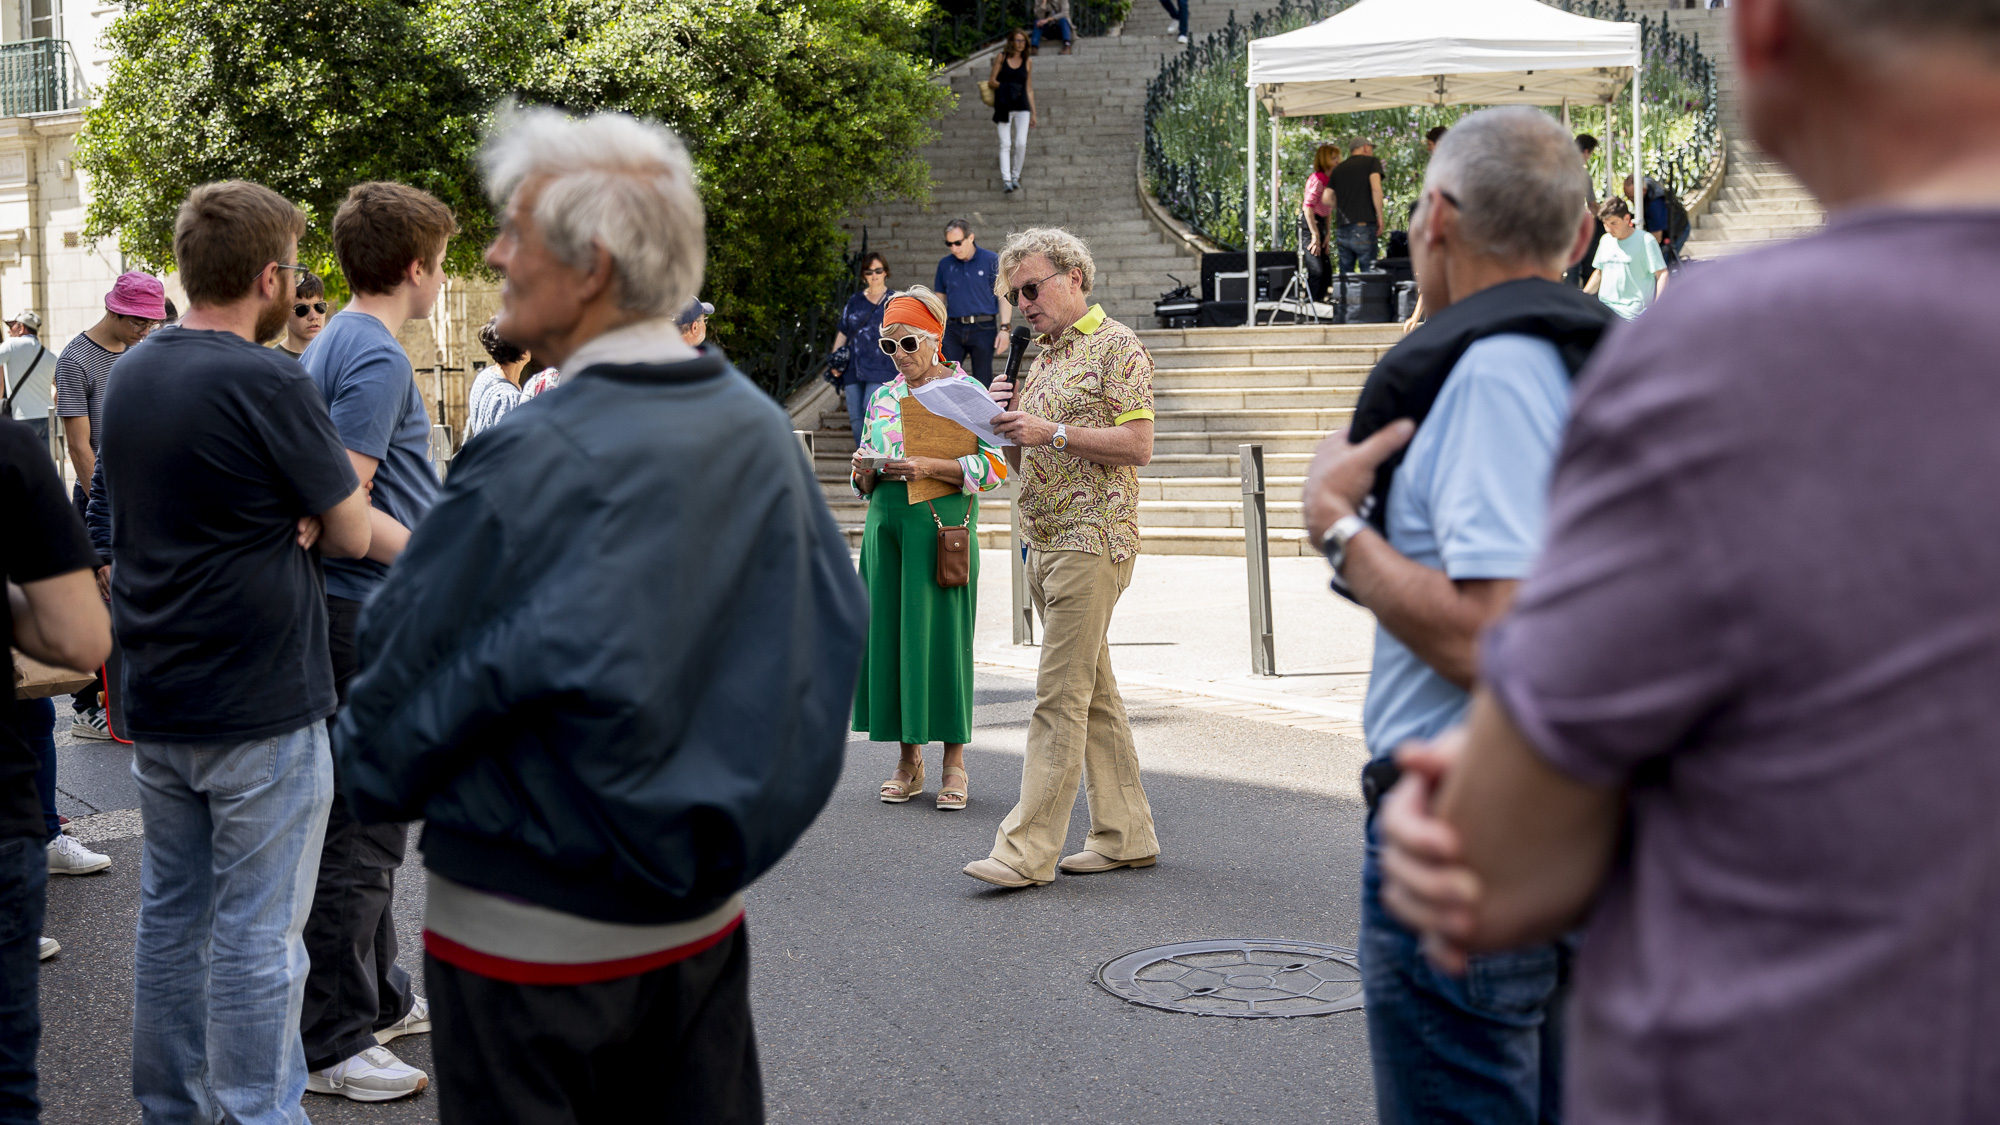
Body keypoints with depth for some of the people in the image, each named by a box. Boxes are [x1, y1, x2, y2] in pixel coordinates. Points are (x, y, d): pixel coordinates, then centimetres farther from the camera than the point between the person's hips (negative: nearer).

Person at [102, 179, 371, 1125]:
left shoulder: (128, 375, 8)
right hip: (260, 708, -8)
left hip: (154, 698, 8)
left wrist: (286, 519, 0)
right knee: (258, 933, 1)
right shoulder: (268, 384, -18)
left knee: (171, 910, 17)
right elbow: (351, 534, -11)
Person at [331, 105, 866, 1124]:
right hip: (708, 915, 7)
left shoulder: (533, 464, -22)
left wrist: (366, 772, 7)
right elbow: (834, 627, 8)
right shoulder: (761, 429, -2)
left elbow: (409, 678, -14)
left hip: (534, 930, -6)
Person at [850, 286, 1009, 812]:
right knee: (890, 632, 3)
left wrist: (929, 467, -17)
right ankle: (909, 761, 12)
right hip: (887, 520, 5)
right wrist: (866, 469, -5)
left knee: (941, 634, -5)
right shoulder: (882, 397, 16)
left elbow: (994, 466, -7)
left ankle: (954, 763, 3)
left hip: (942, 521, -5)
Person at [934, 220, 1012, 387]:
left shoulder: (992, 260, -1)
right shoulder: (945, 264, 9)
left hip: (983, 329, -3)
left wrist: (1004, 329, -9)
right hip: (954, 329, 3)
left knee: (983, 382, 3)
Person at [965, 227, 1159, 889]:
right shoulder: (1044, 357, 19)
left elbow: (1138, 445, -15)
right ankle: (1126, 835, 16)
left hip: (1092, 538, -9)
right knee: (1093, 692, 10)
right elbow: (1024, 464, 21)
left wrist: (1052, 432, -18)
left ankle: (1027, 849, -11)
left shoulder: (1115, 346, -5)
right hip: (1044, 542, 9)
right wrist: (1009, 422, 2)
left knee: (1062, 694, -10)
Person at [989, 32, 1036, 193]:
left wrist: (1033, 114, 10)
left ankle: (1015, 176, 6)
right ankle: (1006, 180, -11)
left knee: (1021, 143, -11)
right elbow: (991, 80, 4)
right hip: (1003, 107, -1)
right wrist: (1005, 87, -15)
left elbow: (1029, 89, 12)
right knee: (1005, 144, -8)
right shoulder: (1001, 57, 4)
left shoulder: (1028, 62, 9)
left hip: (1022, 107, 1)